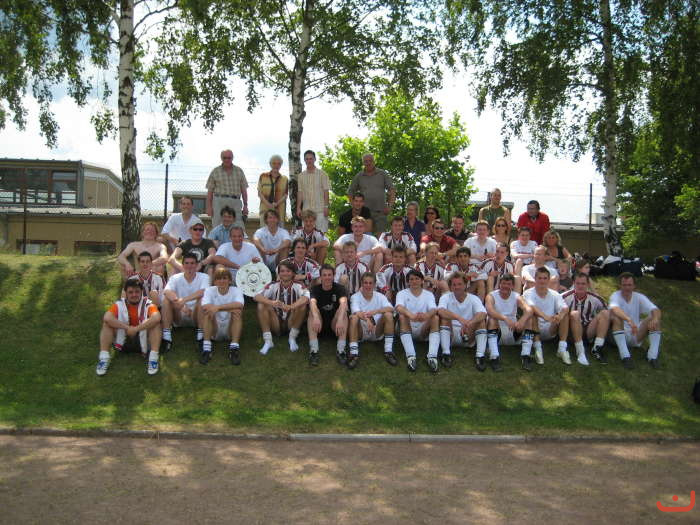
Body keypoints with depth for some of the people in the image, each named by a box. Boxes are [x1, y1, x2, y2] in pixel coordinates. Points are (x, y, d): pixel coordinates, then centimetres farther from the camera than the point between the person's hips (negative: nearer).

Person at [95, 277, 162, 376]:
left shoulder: (147, 304, -8)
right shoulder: (119, 305, -3)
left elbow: (156, 318, -29)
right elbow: (107, 318, -22)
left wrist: (135, 329, -31)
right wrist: (127, 328, -28)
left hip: (143, 342, -2)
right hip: (123, 343, 2)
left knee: (156, 323, -24)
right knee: (107, 323, -15)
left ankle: (153, 358, -27)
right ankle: (104, 358, -17)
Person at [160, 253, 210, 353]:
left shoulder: (203, 277, -3)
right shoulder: (175, 278, 0)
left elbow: (203, 292, -25)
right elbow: (166, 292, -21)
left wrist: (184, 300, -37)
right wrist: (180, 303, -39)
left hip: (196, 316, -2)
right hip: (179, 317, 2)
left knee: (202, 299, -28)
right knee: (166, 299, -22)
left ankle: (200, 335, -22)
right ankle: (167, 337, -23)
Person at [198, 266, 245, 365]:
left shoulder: (236, 290, -4)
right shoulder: (210, 290, -1)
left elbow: (239, 304, -28)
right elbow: (205, 306, -23)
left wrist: (218, 307, -38)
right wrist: (228, 307, -31)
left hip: (231, 330, 0)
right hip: (214, 331, 1)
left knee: (237, 311, -26)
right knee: (207, 310, -24)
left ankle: (234, 347, -30)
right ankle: (206, 348, -28)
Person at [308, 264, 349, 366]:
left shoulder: (339, 288, -4)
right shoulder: (315, 289, -2)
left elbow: (343, 302, -26)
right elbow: (312, 302, -25)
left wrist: (340, 320, -47)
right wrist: (316, 318, -48)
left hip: (335, 326, 0)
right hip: (319, 327, 0)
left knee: (343, 311, -26)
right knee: (313, 311, -26)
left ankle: (341, 349, -33)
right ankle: (313, 349, -37)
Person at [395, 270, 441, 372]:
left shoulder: (428, 294, 9)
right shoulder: (402, 293, 5)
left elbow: (434, 309, -13)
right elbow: (399, 307, -19)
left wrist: (427, 315, -40)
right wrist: (411, 315, -42)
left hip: (423, 330, 1)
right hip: (407, 329, -1)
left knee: (435, 317, -26)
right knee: (402, 316, -31)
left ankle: (432, 356, -39)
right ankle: (410, 356, -43)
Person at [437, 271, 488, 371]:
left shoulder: (473, 299, 0)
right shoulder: (446, 297, -1)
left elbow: (483, 313, -21)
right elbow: (440, 311, -25)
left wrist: (469, 323, -42)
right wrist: (459, 318, -42)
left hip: (469, 336, 1)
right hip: (451, 335, -1)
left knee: (481, 319, -22)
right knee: (444, 317, -25)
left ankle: (480, 356, -28)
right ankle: (446, 353, -27)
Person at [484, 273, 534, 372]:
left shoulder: (517, 297, 1)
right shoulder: (491, 296, -5)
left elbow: (529, 310, -20)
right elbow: (489, 310, -28)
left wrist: (522, 320, -43)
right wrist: (505, 318, -45)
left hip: (513, 334, 2)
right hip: (496, 333, -2)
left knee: (527, 319, -18)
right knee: (492, 320, -30)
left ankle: (525, 356, -25)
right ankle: (494, 357, -38)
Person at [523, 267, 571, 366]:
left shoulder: (554, 295, 3)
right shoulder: (528, 293, -6)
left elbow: (565, 308, -16)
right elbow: (531, 307, -29)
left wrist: (560, 316, -41)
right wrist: (546, 317, -47)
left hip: (550, 332, 3)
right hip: (534, 330, -3)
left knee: (565, 313, -18)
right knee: (532, 313, -30)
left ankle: (562, 348, -22)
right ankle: (538, 348, -31)